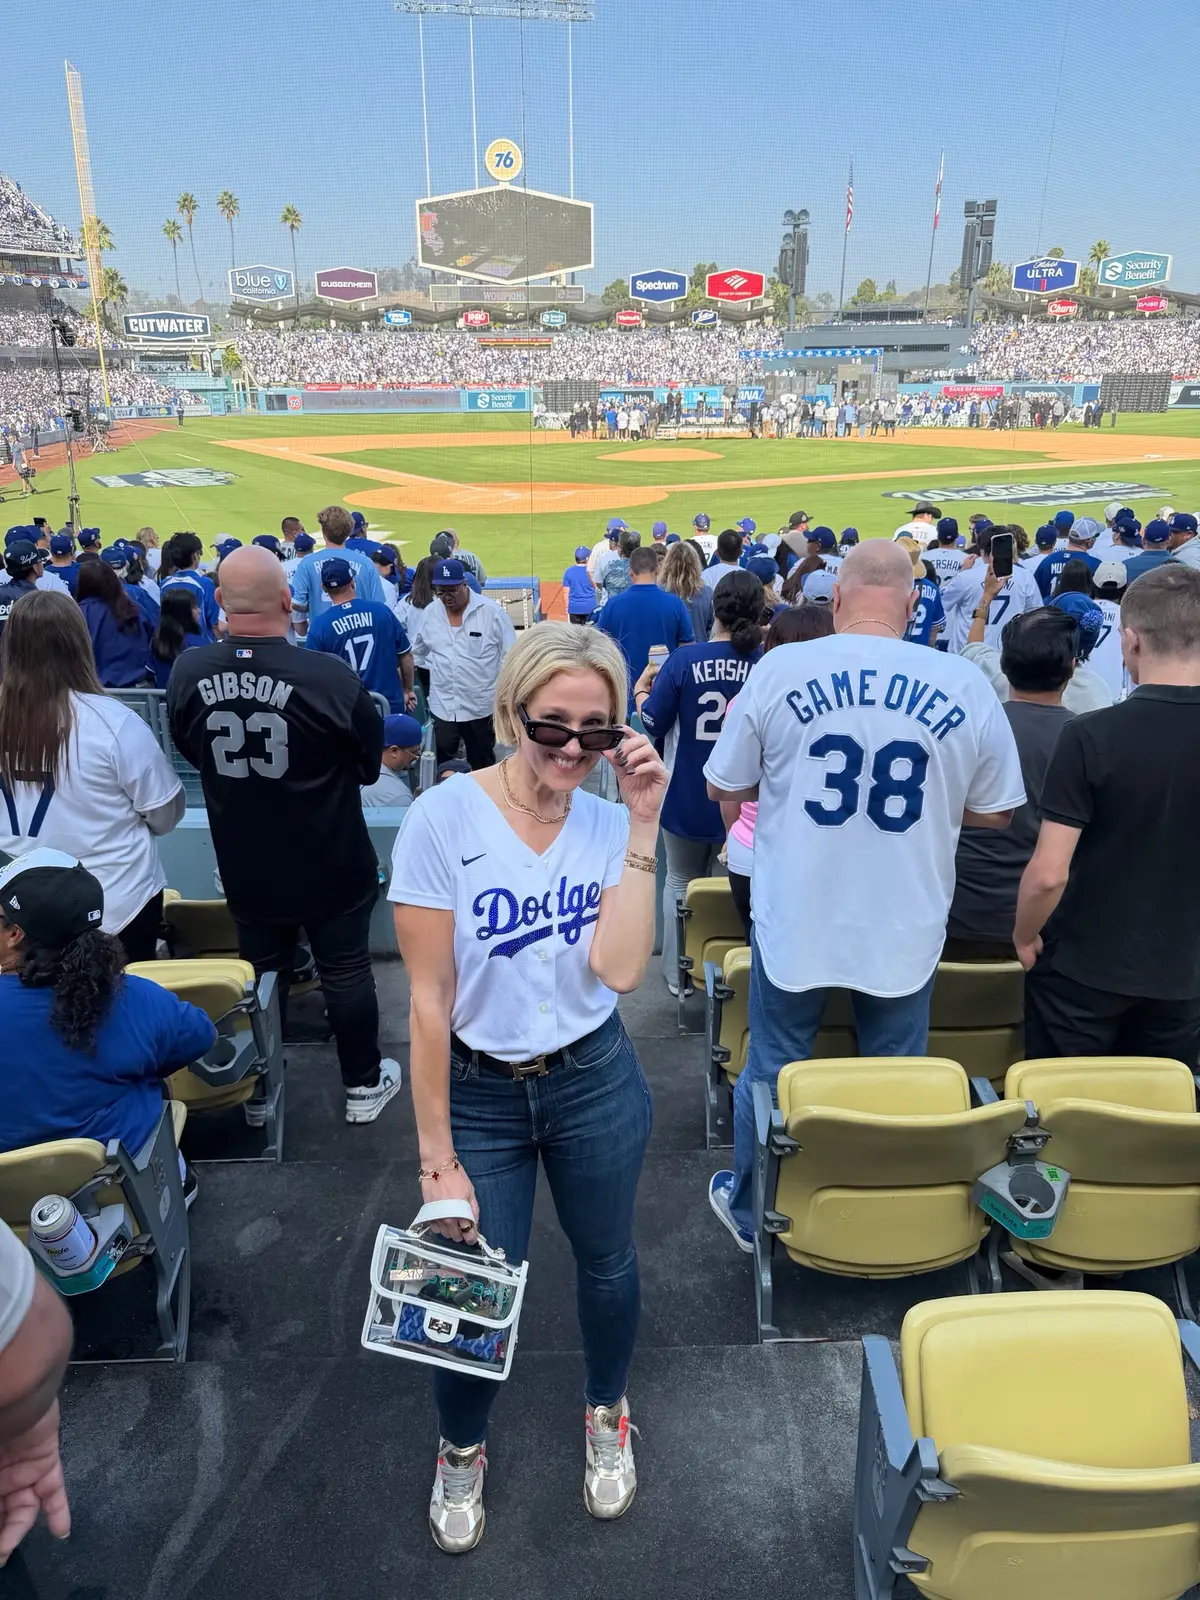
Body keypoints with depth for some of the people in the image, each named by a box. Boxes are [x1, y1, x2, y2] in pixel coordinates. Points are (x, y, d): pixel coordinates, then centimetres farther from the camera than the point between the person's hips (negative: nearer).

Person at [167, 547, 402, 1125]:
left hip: (244, 868, 3)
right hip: (331, 866, -3)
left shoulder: (187, 672, -14)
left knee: (261, 974, 22)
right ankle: (364, 1084, 32)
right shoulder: (329, 677, -26)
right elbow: (371, 762, -10)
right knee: (346, 973, 16)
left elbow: (191, 753, 4)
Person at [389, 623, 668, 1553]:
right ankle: (462, 1449, 45)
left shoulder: (609, 823, -8)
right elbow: (429, 999, -15)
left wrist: (642, 828, -23)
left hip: (595, 1083, 3)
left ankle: (607, 1417, 53)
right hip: (479, 1092, -2)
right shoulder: (444, 820, -18)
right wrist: (437, 1154, -10)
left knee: (606, 1259, 21)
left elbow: (619, 970, -21)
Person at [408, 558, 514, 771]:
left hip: (482, 705, -3)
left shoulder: (492, 611, -10)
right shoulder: (430, 613, 2)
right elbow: (415, 654, 16)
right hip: (443, 706, 3)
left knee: (482, 766, 11)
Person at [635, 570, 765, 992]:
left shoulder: (684, 659, -17)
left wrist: (641, 690, 11)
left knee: (681, 882, 19)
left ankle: (678, 973, 28)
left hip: (687, 799, -1)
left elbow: (653, 723, -10)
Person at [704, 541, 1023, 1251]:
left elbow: (725, 788, -1)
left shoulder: (780, 669, -11)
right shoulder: (966, 685, -9)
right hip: (905, 930, 1)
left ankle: (750, 1212, 39)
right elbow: (995, 813, 2)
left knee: (772, 1071, 19)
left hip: (795, 925, 0)